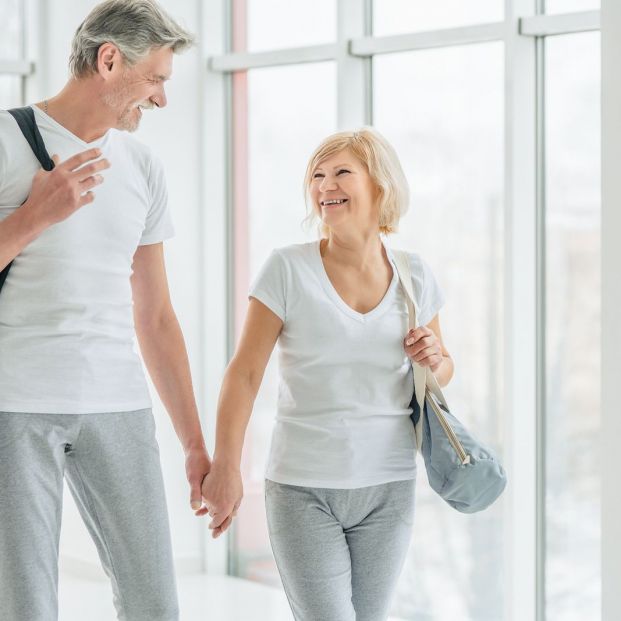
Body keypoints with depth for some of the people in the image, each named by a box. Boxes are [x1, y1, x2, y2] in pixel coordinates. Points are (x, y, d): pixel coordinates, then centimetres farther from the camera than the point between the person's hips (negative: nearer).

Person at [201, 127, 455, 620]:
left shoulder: (414, 275, 4)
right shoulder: (289, 270, -7)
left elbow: (443, 373, 17)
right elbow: (245, 373, -6)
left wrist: (434, 360, -6)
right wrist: (226, 468, -10)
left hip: (388, 488, 3)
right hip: (303, 489, -3)